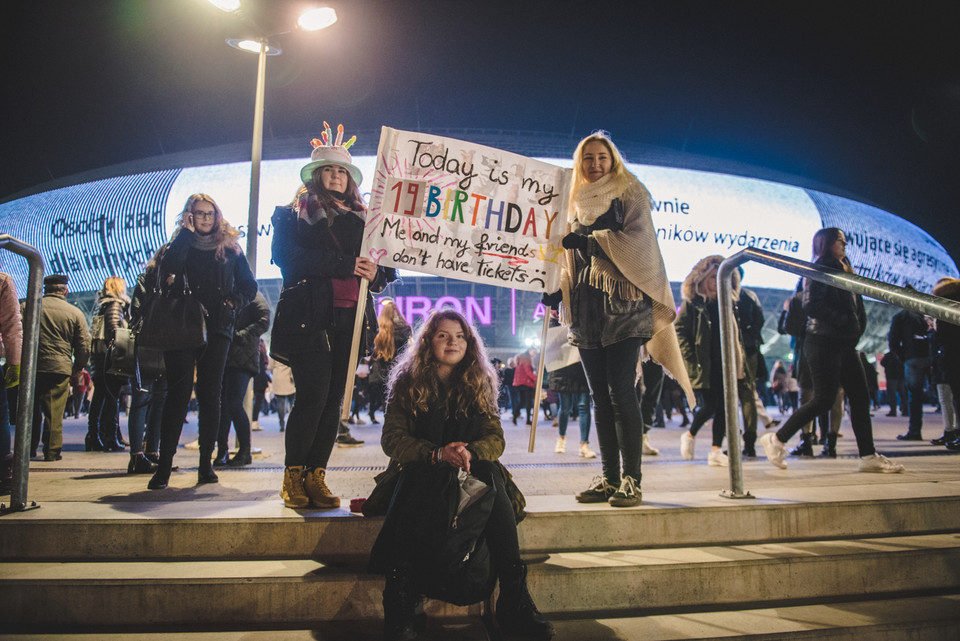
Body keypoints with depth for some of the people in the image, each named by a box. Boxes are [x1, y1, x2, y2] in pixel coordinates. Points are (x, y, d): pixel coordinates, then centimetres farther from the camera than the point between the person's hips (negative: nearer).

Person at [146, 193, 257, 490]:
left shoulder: (230, 248, 15)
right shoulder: (179, 245, 12)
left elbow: (249, 286, 15)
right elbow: (166, 274, -10)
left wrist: (233, 303, -5)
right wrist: (186, 233, -4)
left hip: (216, 328, 1)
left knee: (210, 393, 0)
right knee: (178, 392, -8)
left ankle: (206, 463, 6)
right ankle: (164, 465, -5)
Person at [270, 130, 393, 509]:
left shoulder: (363, 219, 22)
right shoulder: (293, 215, 11)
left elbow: (388, 266, 19)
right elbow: (287, 256, -8)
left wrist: (375, 275, -6)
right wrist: (346, 265, -14)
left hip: (349, 319, 4)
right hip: (308, 316, -4)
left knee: (334, 399, 1)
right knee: (313, 395, -12)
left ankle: (316, 477, 9)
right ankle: (293, 477, 3)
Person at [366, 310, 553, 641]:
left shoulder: (480, 383, 10)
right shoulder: (407, 382, 5)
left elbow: (495, 439, 2)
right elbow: (392, 439, -4)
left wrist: (469, 452, -23)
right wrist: (436, 454, -23)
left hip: (471, 470, 2)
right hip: (419, 471, -1)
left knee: (492, 477, -33)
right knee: (416, 483, -38)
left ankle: (513, 601, -35)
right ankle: (399, 604, -40)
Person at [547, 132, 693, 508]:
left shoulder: (630, 193, 7)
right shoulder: (576, 204, 22)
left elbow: (637, 240, -8)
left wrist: (590, 241, -14)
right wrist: (558, 290, 7)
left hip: (623, 303, -5)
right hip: (587, 306, 6)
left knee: (620, 390, -11)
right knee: (600, 394, 4)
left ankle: (632, 480, -5)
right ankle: (610, 479, 10)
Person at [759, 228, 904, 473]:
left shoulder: (843, 271, 19)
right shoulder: (819, 269, -8)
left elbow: (856, 308, 21)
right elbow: (811, 305, -20)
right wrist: (844, 320, -17)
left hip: (844, 345, 9)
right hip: (824, 343, -9)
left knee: (860, 397, 6)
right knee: (824, 399, -9)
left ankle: (869, 456, 11)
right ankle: (776, 439, 0)